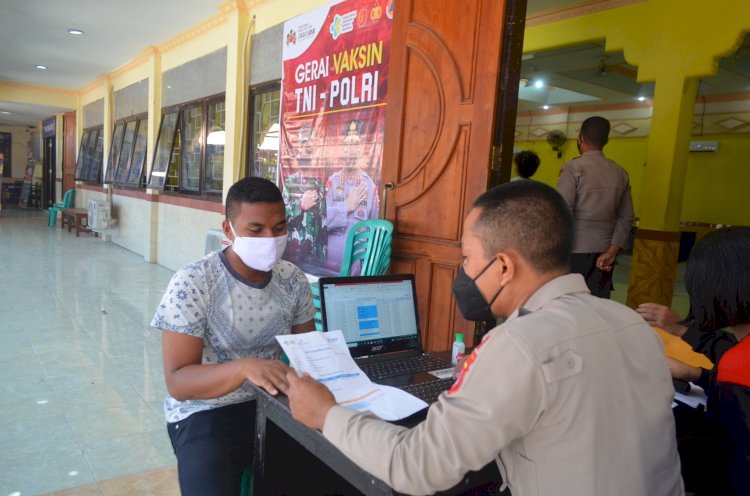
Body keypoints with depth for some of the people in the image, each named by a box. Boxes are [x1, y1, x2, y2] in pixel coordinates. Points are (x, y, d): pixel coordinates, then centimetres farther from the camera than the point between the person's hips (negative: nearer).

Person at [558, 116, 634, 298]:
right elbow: (626, 218, 7)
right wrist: (612, 251, 3)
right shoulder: (620, 173, 10)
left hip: (575, 251, -5)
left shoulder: (573, 168, -7)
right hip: (603, 252, 5)